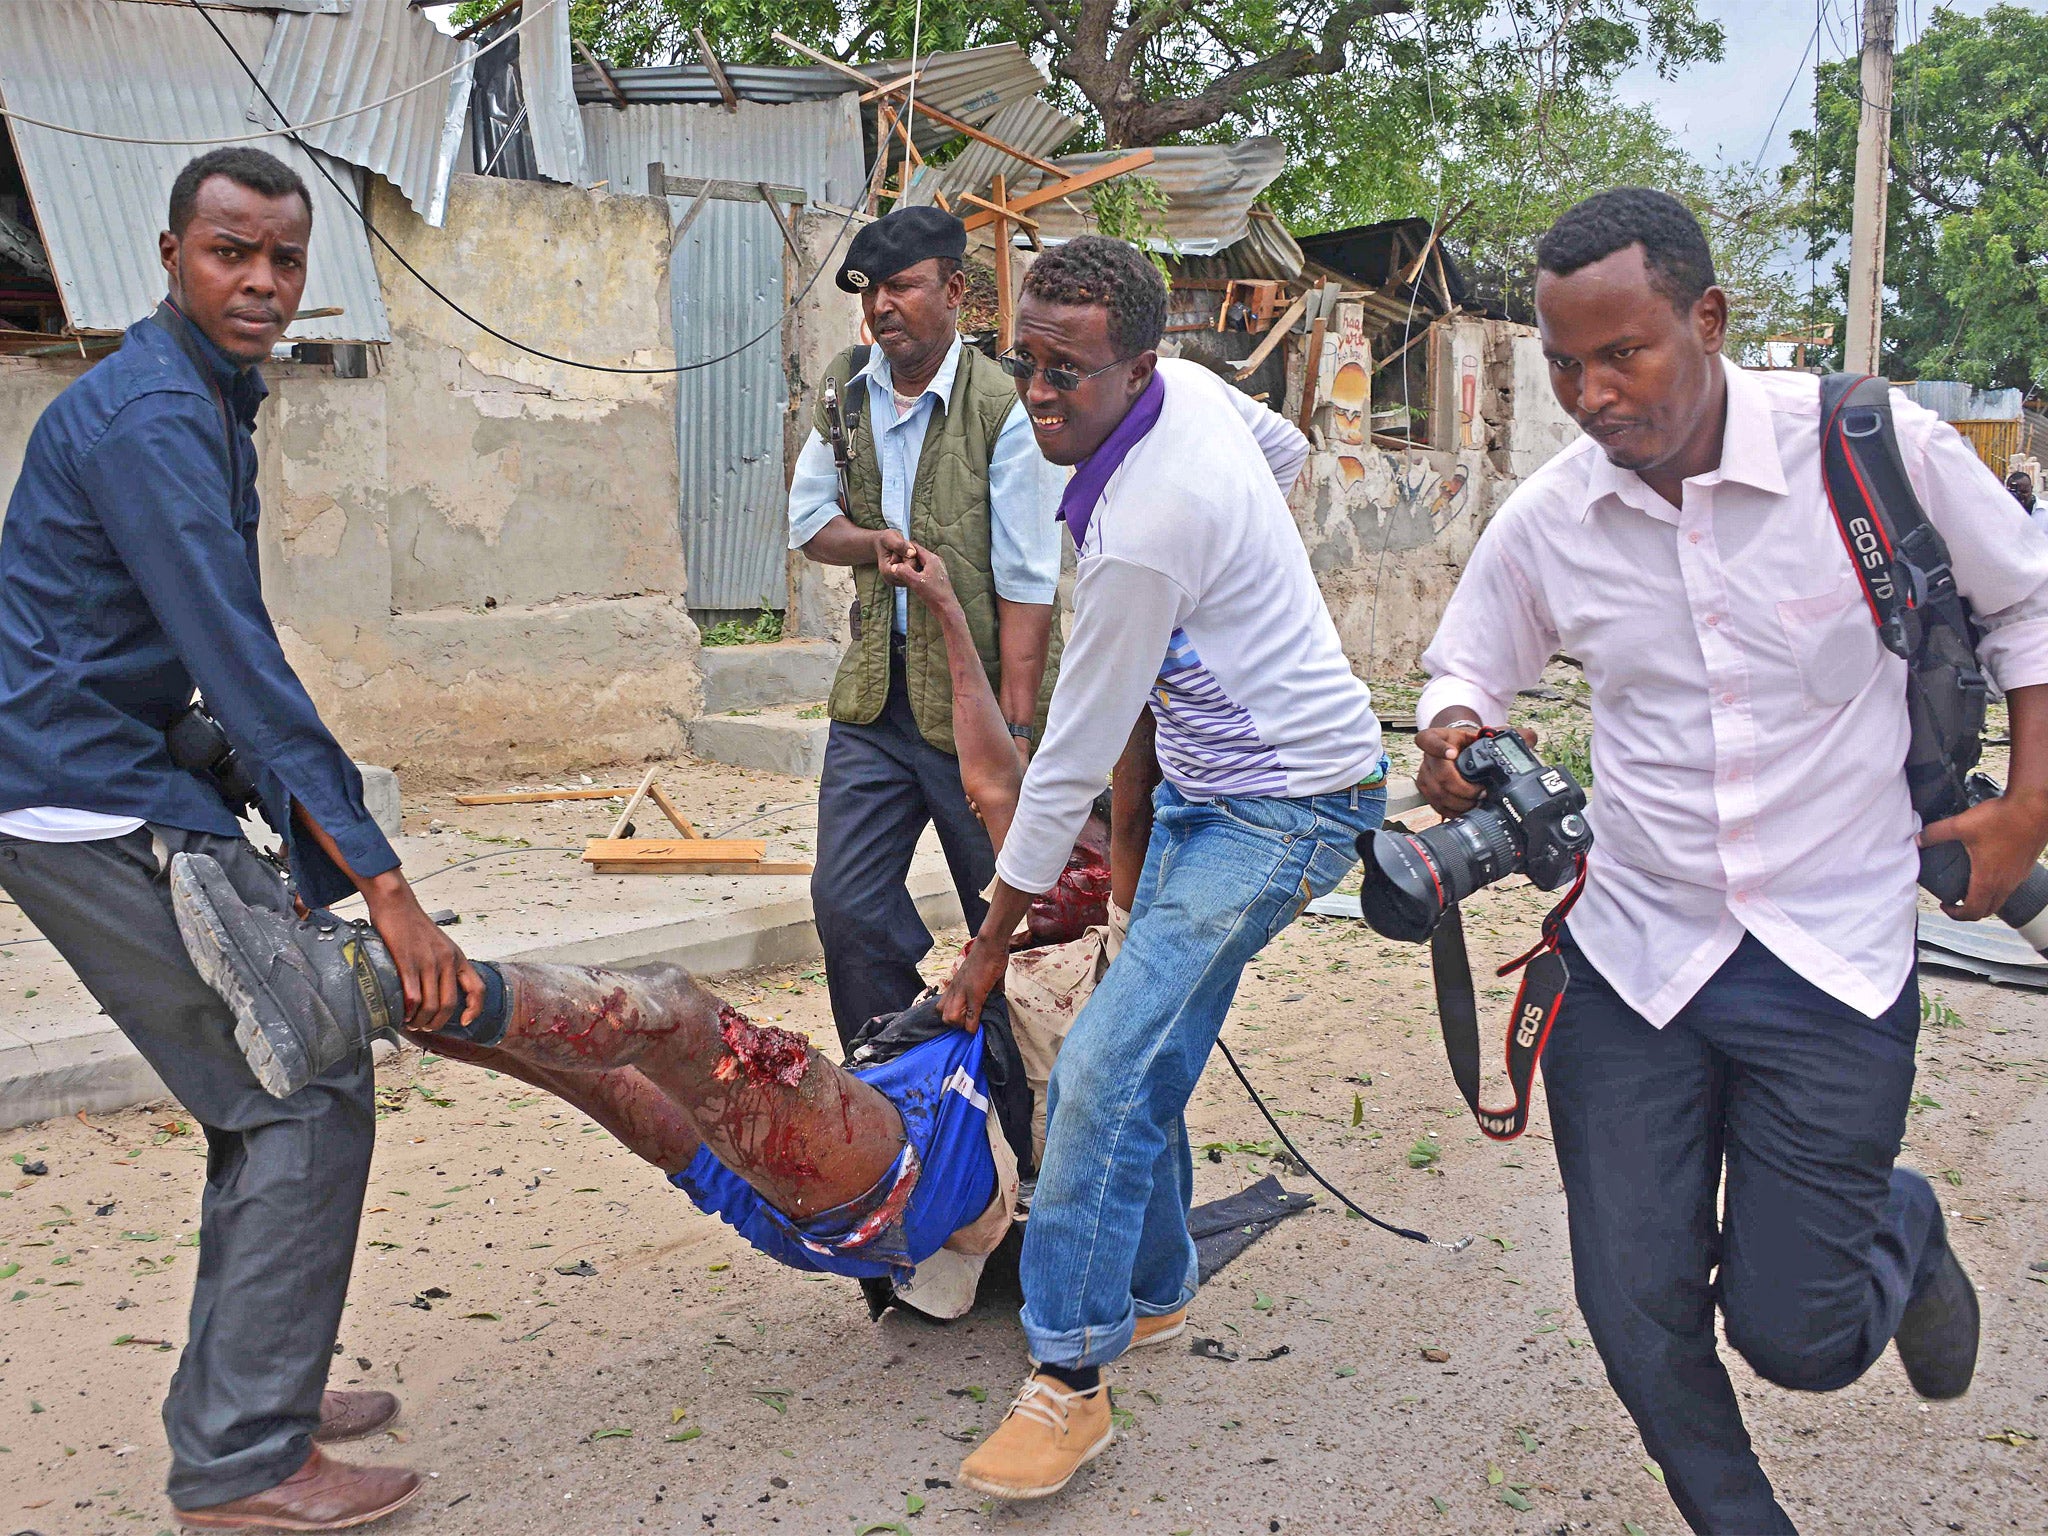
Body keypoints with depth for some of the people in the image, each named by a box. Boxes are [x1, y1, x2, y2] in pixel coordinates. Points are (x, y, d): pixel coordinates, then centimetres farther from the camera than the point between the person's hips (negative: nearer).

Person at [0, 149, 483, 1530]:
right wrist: (382, 890, -28)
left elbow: (225, 663, 20)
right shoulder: (150, 418, -18)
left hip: (131, 788, 10)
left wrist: (325, 864, 18)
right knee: (309, 1089, -9)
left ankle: (246, 1394, 26)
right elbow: (247, 675, -26)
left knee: (276, 1084, 15)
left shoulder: (207, 402, 15)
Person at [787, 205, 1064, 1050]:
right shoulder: (844, 386, 7)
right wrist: (874, 541, -10)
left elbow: (1027, 586, -15)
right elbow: (808, 521, 14)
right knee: (846, 903, 4)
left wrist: (1015, 730, -18)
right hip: (874, 693, 6)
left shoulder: (1003, 410, -13)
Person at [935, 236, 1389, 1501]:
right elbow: (1287, 450, 22)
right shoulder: (1188, 385, -3)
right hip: (1208, 782, 10)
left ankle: (1071, 1378, -8)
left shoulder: (1142, 533, -29)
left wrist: (991, 944, -9)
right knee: (1151, 1060, 13)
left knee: (1104, 1065, -17)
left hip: (1284, 804, -10)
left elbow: (1072, 764, -20)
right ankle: (1154, 1288, 29)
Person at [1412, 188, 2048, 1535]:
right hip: (1632, 958, 3)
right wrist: (1451, 739, -9)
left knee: (1795, 1335, 1)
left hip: (1832, 966, -2)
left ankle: (1901, 1233, 37)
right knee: (1637, 1316, 6)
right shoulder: (1547, 518, -3)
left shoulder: (1875, 449, -11)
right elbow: (1467, 669, 13)